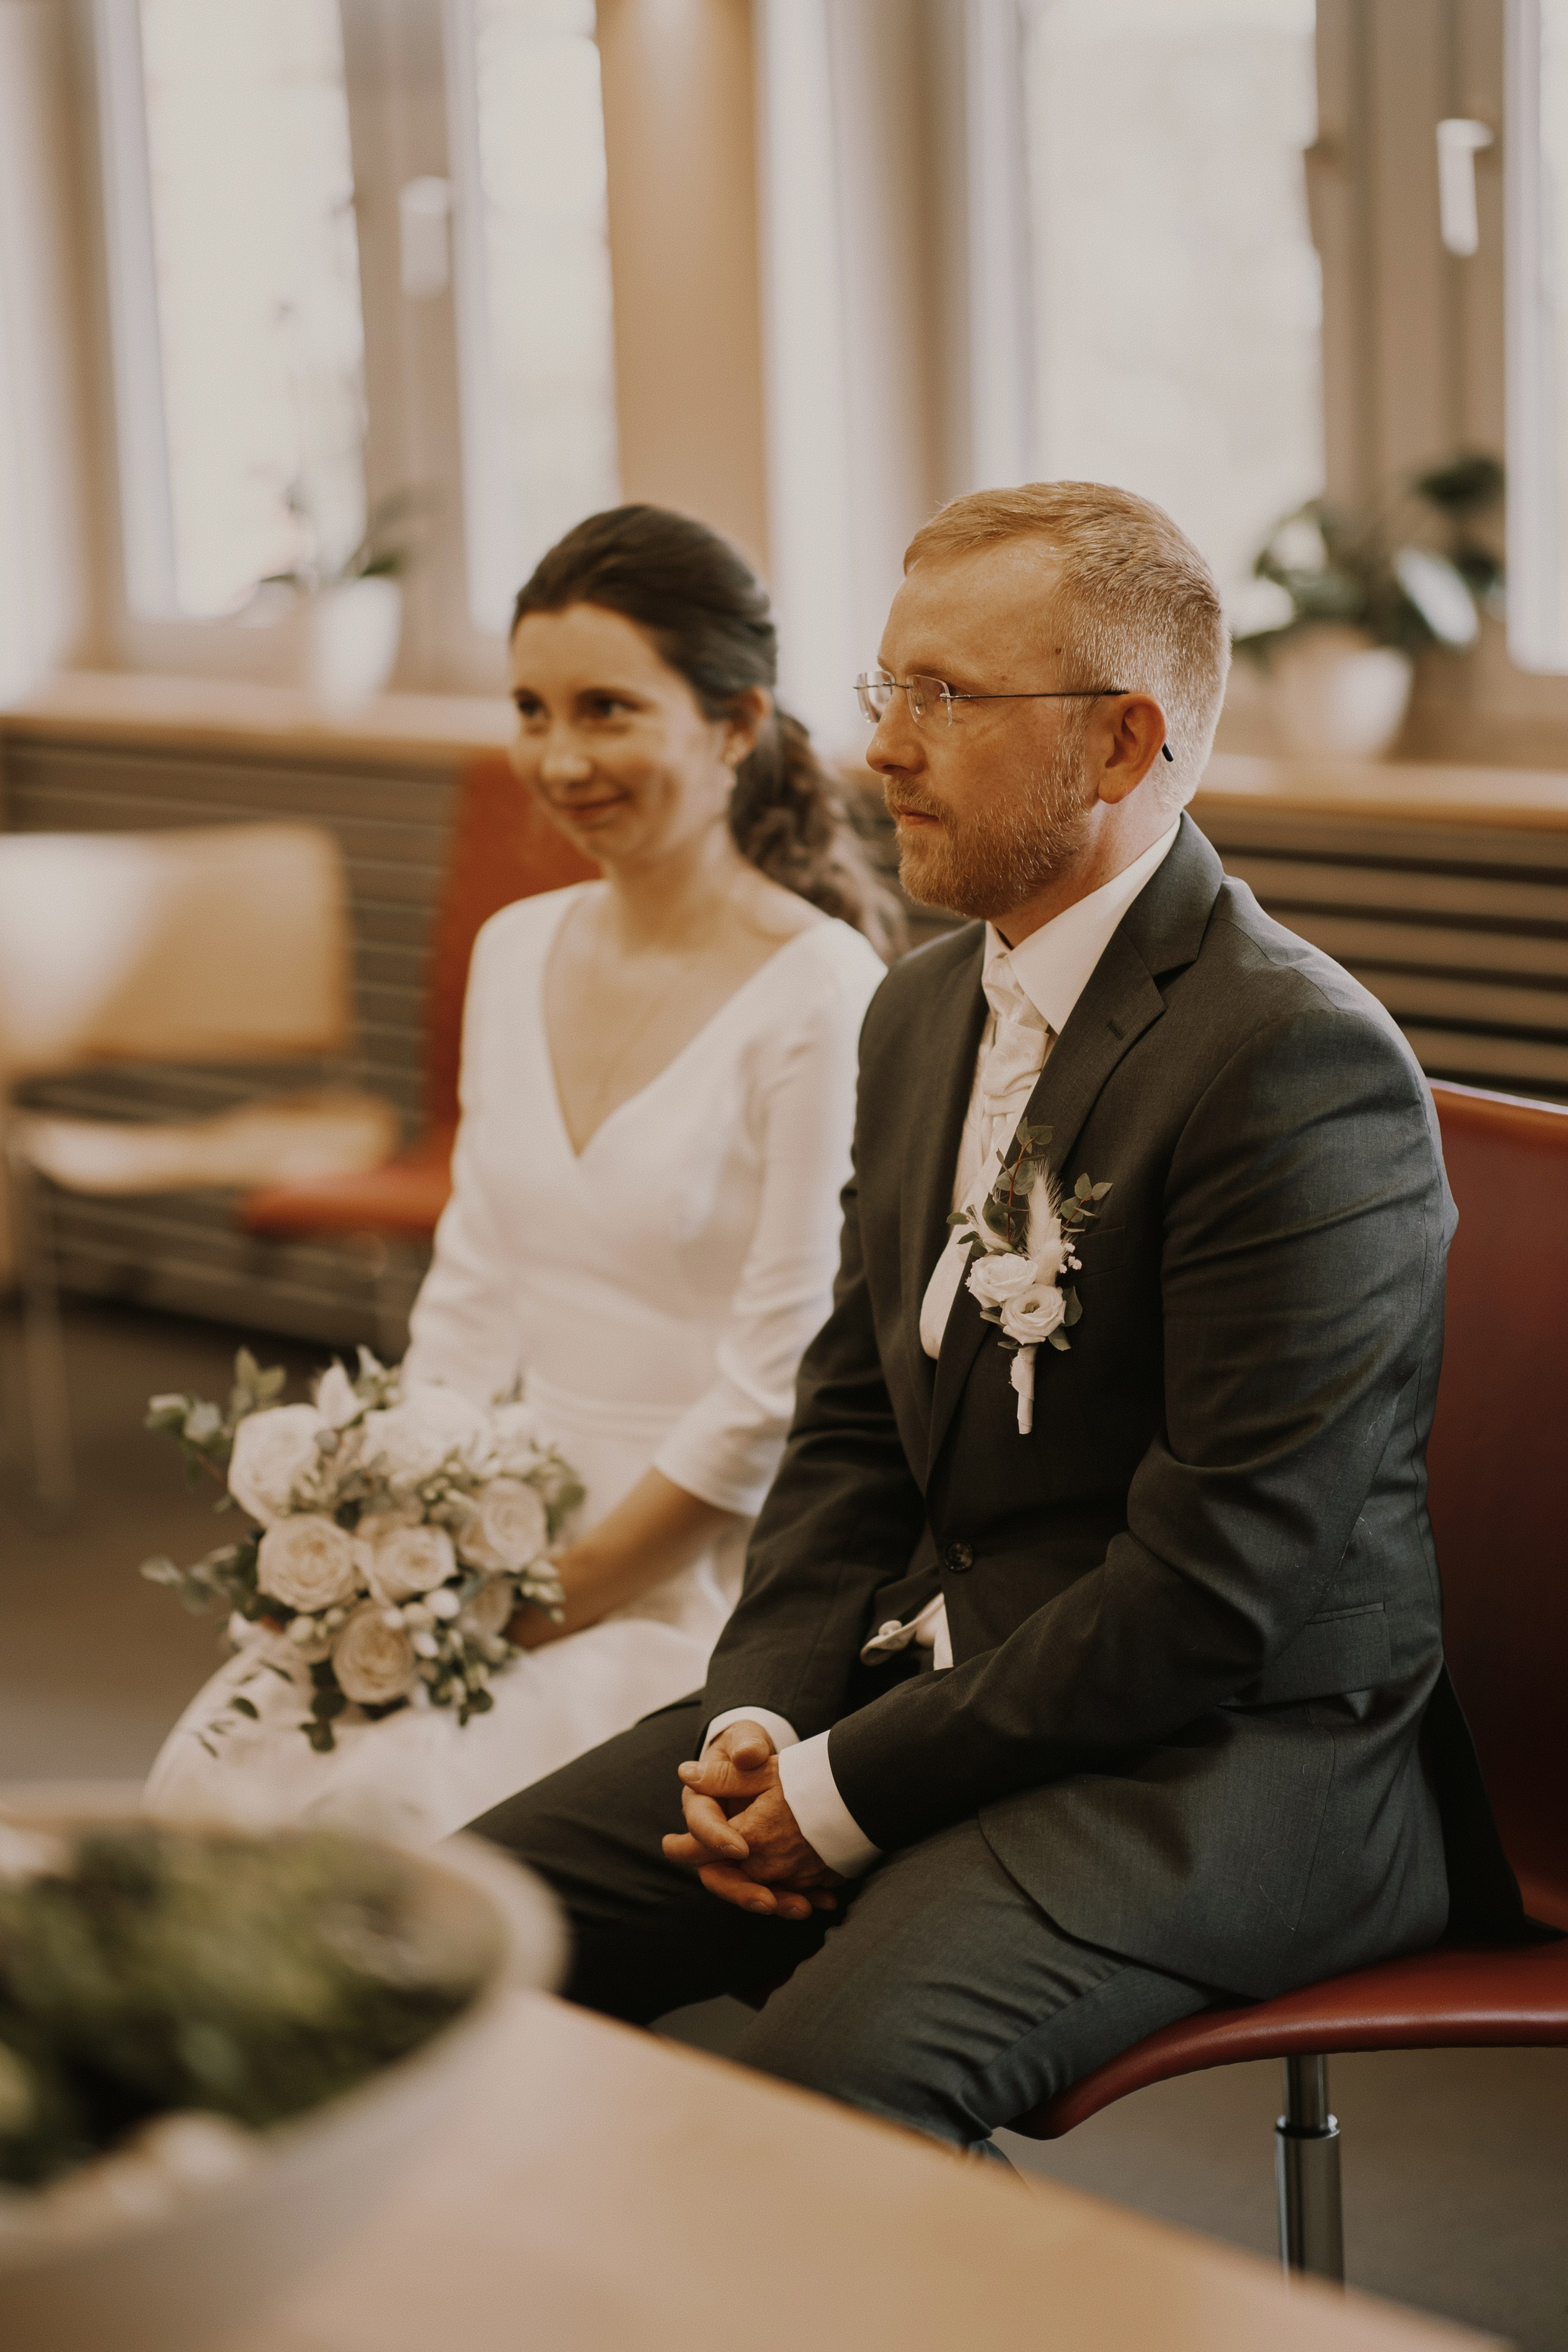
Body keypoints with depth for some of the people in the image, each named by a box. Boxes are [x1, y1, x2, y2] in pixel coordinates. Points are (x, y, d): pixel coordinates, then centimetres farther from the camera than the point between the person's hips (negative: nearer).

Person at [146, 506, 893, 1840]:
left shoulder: (820, 996, -13)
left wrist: (551, 1601, -14)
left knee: (369, 1808, -25)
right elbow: (474, 1296, 13)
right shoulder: (518, 952, 10)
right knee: (214, 1774, -17)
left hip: (703, 1588, -6)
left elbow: (776, 1390, -14)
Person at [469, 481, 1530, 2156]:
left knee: (825, 2076, -32)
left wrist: (850, 1791, -16)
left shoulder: (1298, 1058, -18)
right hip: (922, 1683, 8)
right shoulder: (926, 1013, 12)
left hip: (1238, 1752, -8)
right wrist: (763, 1721, -1)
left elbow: (1215, 1588, -21)